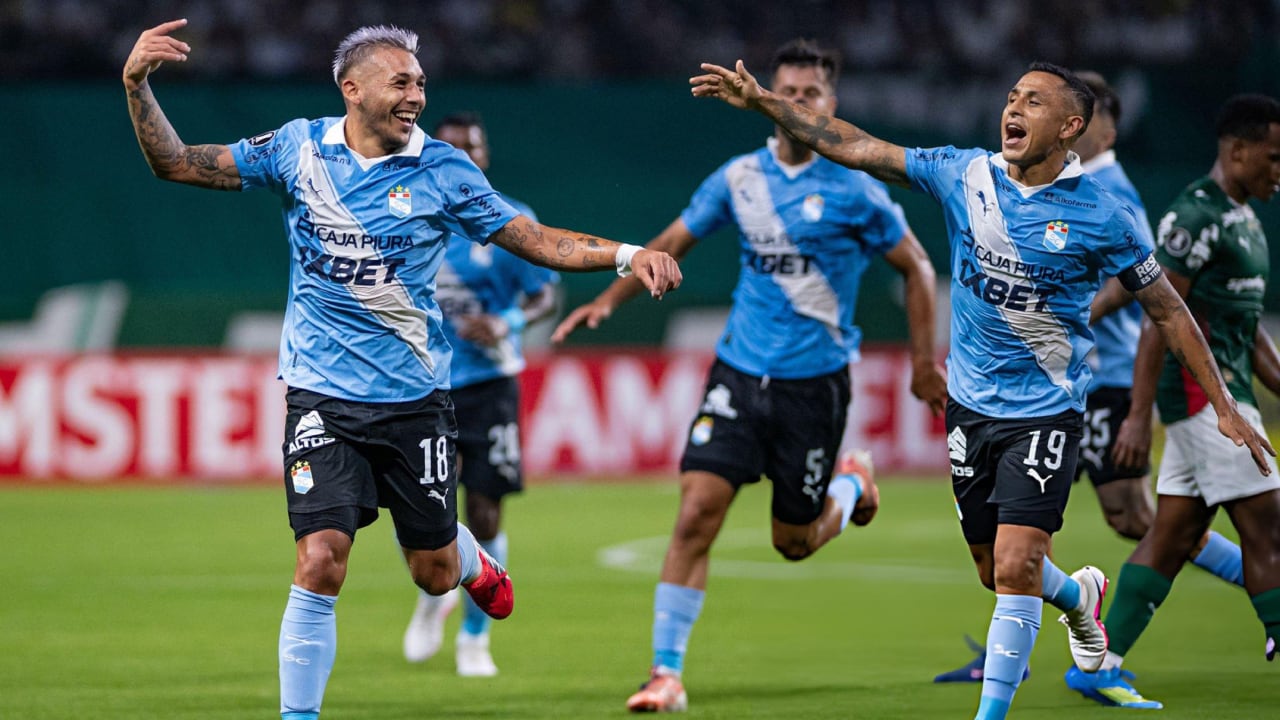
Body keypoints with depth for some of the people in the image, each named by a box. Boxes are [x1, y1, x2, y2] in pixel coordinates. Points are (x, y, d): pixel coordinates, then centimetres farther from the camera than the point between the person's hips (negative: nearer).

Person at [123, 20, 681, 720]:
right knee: (320, 562, -17)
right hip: (324, 396, -1)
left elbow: (535, 239, -1)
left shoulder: (443, 169, -3)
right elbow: (175, 163, 1)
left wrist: (625, 254, -15)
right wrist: (137, 85, -13)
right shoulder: (298, 148, -2)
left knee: (433, 573, 11)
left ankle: (472, 562, 49)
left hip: (414, 396, 1)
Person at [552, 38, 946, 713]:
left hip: (814, 383, -2)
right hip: (739, 372, 2)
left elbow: (917, 269, 2)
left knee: (794, 542, 6)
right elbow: (671, 243, 14)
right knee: (697, 511, -12)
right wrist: (608, 299, 3)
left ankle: (851, 484, 40)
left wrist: (923, 362, 0)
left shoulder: (852, 190, -8)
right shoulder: (740, 177, 2)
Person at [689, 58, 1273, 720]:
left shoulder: (1101, 216, -10)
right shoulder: (964, 175, -2)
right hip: (970, 404, 4)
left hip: (1046, 411, -4)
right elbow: (855, 147, -1)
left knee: (1015, 568, -17)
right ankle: (1079, 594, 47)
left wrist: (1223, 406, -1)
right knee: (997, 572, 14)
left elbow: (1168, 311, -1)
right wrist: (763, 101, -8)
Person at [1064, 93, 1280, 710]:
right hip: (1204, 392, -10)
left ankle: (1100, 666, 8)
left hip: (1224, 394, 10)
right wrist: (1139, 414, -20)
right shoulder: (1195, 216, -14)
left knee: (1174, 536, 7)